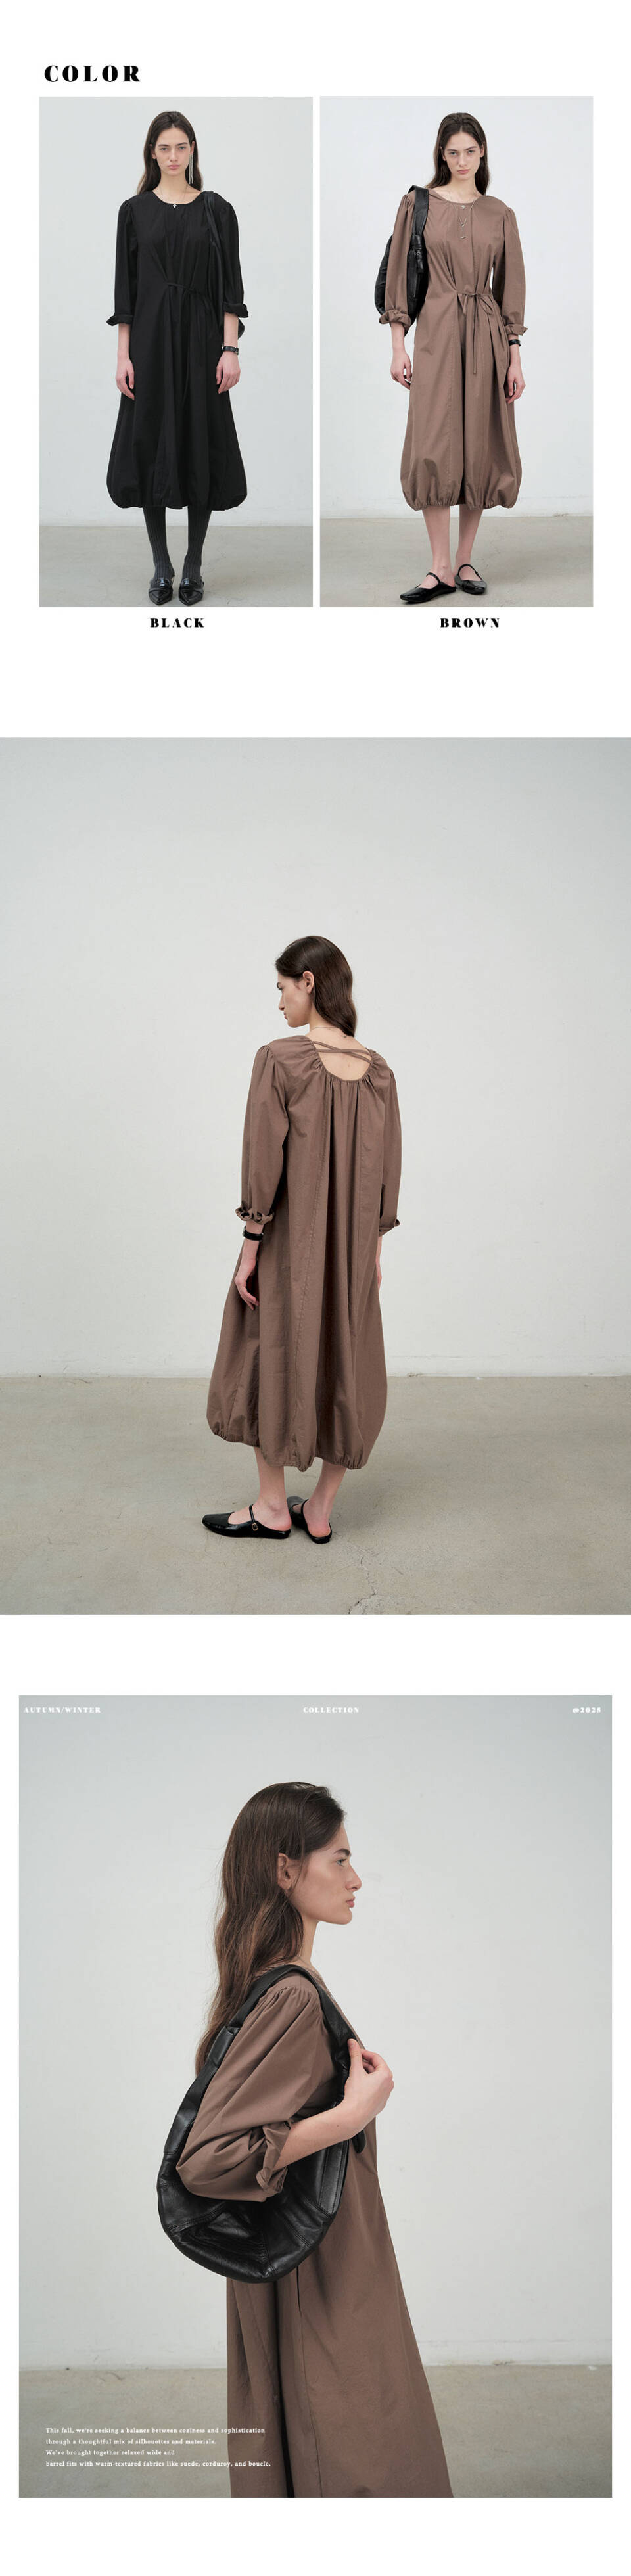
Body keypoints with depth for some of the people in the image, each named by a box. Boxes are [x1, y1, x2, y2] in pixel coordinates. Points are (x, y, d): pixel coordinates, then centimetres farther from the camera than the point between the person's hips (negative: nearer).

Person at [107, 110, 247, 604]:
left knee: (201, 445, 0)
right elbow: (125, 287, 3)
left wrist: (231, 348, -10)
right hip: (150, 337, 1)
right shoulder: (136, 211, 4)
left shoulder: (216, 210, 3)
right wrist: (123, 354, -5)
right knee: (151, 444, 1)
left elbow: (230, 284, 0)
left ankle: (194, 566, 9)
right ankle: (161, 564, 11)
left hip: (201, 338, 0)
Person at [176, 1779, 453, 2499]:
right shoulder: (293, 1997, -25)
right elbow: (205, 2160, -30)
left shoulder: (278, 1982, 5)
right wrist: (353, 2114, -26)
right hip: (321, 2287, -9)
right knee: (346, 2466, 1)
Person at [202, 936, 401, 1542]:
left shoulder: (279, 1060, -15)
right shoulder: (377, 1071, 0)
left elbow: (264, 1162, -15)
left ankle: (272, 1507, 17)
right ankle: (319, 1510, 17)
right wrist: (373, 1248, 14)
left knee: (271, 1359, 11)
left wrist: (251, 1249, -8)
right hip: (351, 1249, 4)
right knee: (345, 1368, 12)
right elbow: (387, 1170, 4)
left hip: (288, 1241, -4)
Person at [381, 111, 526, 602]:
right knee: (435, 449, -10)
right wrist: (398, 346, -4)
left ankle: (466, 560, 11)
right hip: (435, 332, -2)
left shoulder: (500, 215, 9)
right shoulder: (418, 204, 4)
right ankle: (441, 568, -7)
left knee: (481, 450, 1)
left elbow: (511, 287, 9)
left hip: (486, 337, 2)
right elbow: (399, 275, 3)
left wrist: (515, 356, 2)